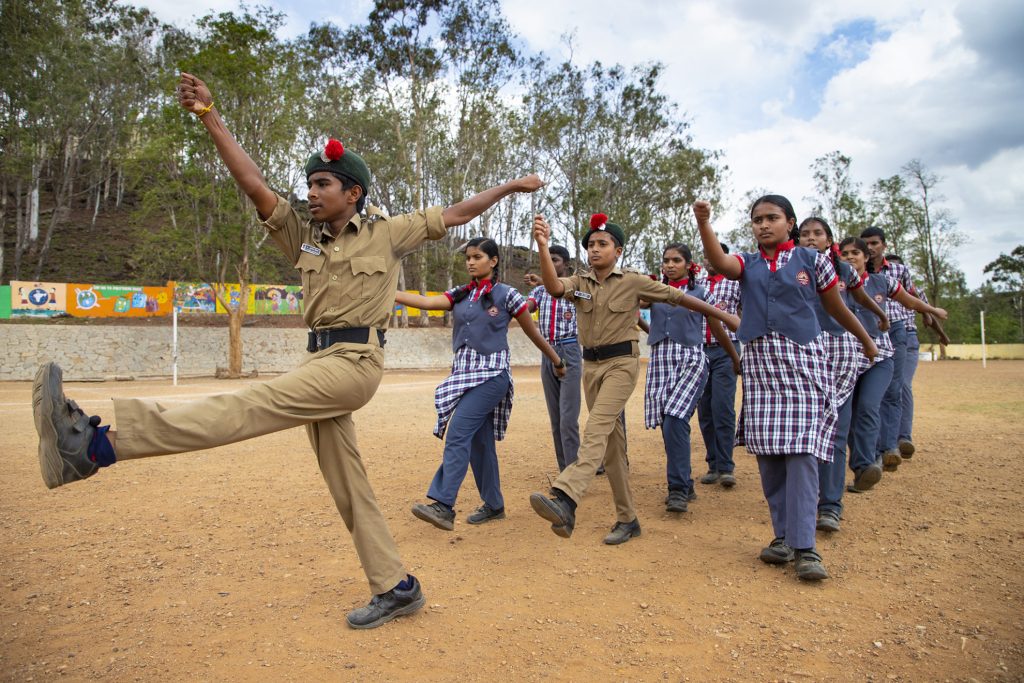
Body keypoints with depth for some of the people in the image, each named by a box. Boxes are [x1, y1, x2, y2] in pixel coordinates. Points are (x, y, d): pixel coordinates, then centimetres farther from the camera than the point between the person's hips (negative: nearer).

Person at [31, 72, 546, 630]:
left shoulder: (387, 233, 5)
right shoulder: (304, 237, 15)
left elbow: (453, 215, 11)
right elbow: (253, 184, 8)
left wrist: (510, 187, 14)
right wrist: (210, 117, 0)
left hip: (355, 362, -7)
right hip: (320, 362, 7)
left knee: (255, 405, -24)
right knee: (345, 483, 7)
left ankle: (98, 444, -35)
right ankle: (395, 587, 16)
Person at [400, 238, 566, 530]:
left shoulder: (506, 294, -2)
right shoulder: (460, 295, 12)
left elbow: (534, 333, 6)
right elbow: (425, 302, -3)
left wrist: (557, 362, 15)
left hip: (491, 373, -6)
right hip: (464, 372, 6)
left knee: (458, 432, -17)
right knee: (478, 440, 10)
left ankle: (444, 506, -17)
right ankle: (494, 505, 23)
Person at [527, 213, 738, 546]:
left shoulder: (634, 282, -1)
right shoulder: (579, 282, 7)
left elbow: (679, 297, 4)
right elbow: (553, 287, -15)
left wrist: (725, 315, 7)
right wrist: (543, 246, -31)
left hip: (621, 362, -5)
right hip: (590, 365, 5)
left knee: (596, 428, -24)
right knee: (611, 440, 9)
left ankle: (565, 501, -40)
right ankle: (627, 519, 19)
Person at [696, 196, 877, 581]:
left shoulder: (812, 261, 6)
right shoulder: (747, 264, 11)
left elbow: (837, 308, 17)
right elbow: (718, 262, -12)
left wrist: (866, 341, 27)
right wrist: (703, 223, -27)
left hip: (802, 360, -3)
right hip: (759, 361, 3)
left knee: (801, 450, -11)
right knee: (767, 452, 3)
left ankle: (804, 546, -9)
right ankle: (784, 535, 15)